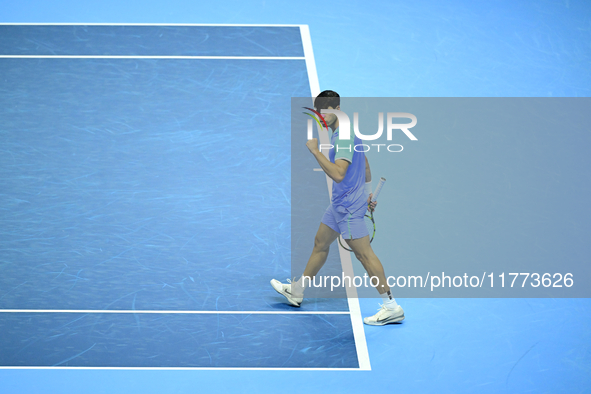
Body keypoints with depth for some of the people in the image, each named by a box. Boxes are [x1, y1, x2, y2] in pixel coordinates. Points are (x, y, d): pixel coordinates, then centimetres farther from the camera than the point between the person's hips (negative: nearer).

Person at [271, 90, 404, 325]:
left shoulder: (345, 136, -19)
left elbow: (338, 174, -30)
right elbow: (366, 166, 22)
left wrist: (315, 151, -24)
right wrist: (367, 194, 26)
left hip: (349, 205, -11)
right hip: (340, 203, 11)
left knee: (364, 254, -10)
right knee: (320, 243, 19)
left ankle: (392, 307, -8)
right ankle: (296, 291, 33)